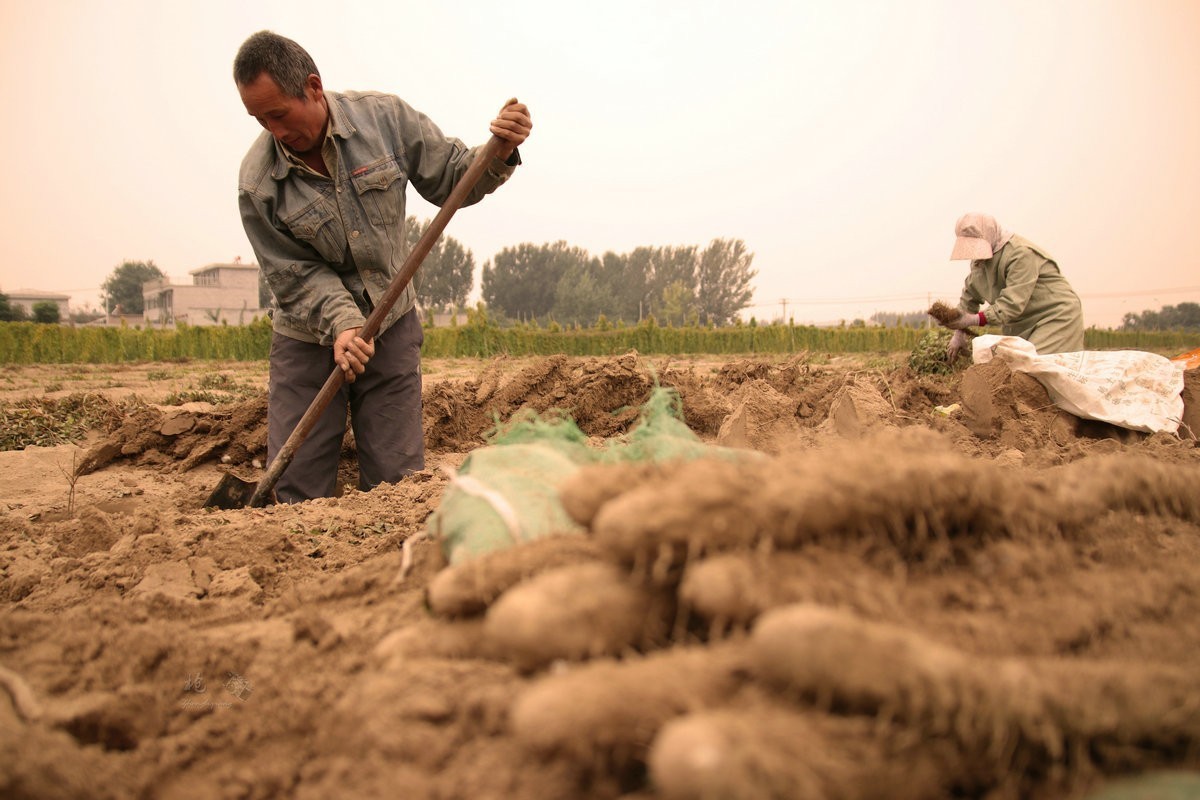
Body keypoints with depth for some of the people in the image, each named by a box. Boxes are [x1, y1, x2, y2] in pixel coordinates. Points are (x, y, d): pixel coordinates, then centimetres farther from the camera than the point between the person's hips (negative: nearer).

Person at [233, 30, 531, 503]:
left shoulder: (385, 118, -10)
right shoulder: (257, 182, -13)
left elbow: (451, 177, -2)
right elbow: (293, 276, -11)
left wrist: (497, 156, -23)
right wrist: (341, 322, -28)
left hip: (390, 328, 1)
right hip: (309, 337, 0)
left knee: (398, 482, 2)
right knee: (296, 489, 1)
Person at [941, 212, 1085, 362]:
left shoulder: (1022, 253, -25)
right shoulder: (979, 259, 5)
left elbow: (1013, 303, -32)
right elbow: (969, 296, 13)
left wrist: (975, 319, -36)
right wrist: (959, 331, 4)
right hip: (1021, 325, 8)